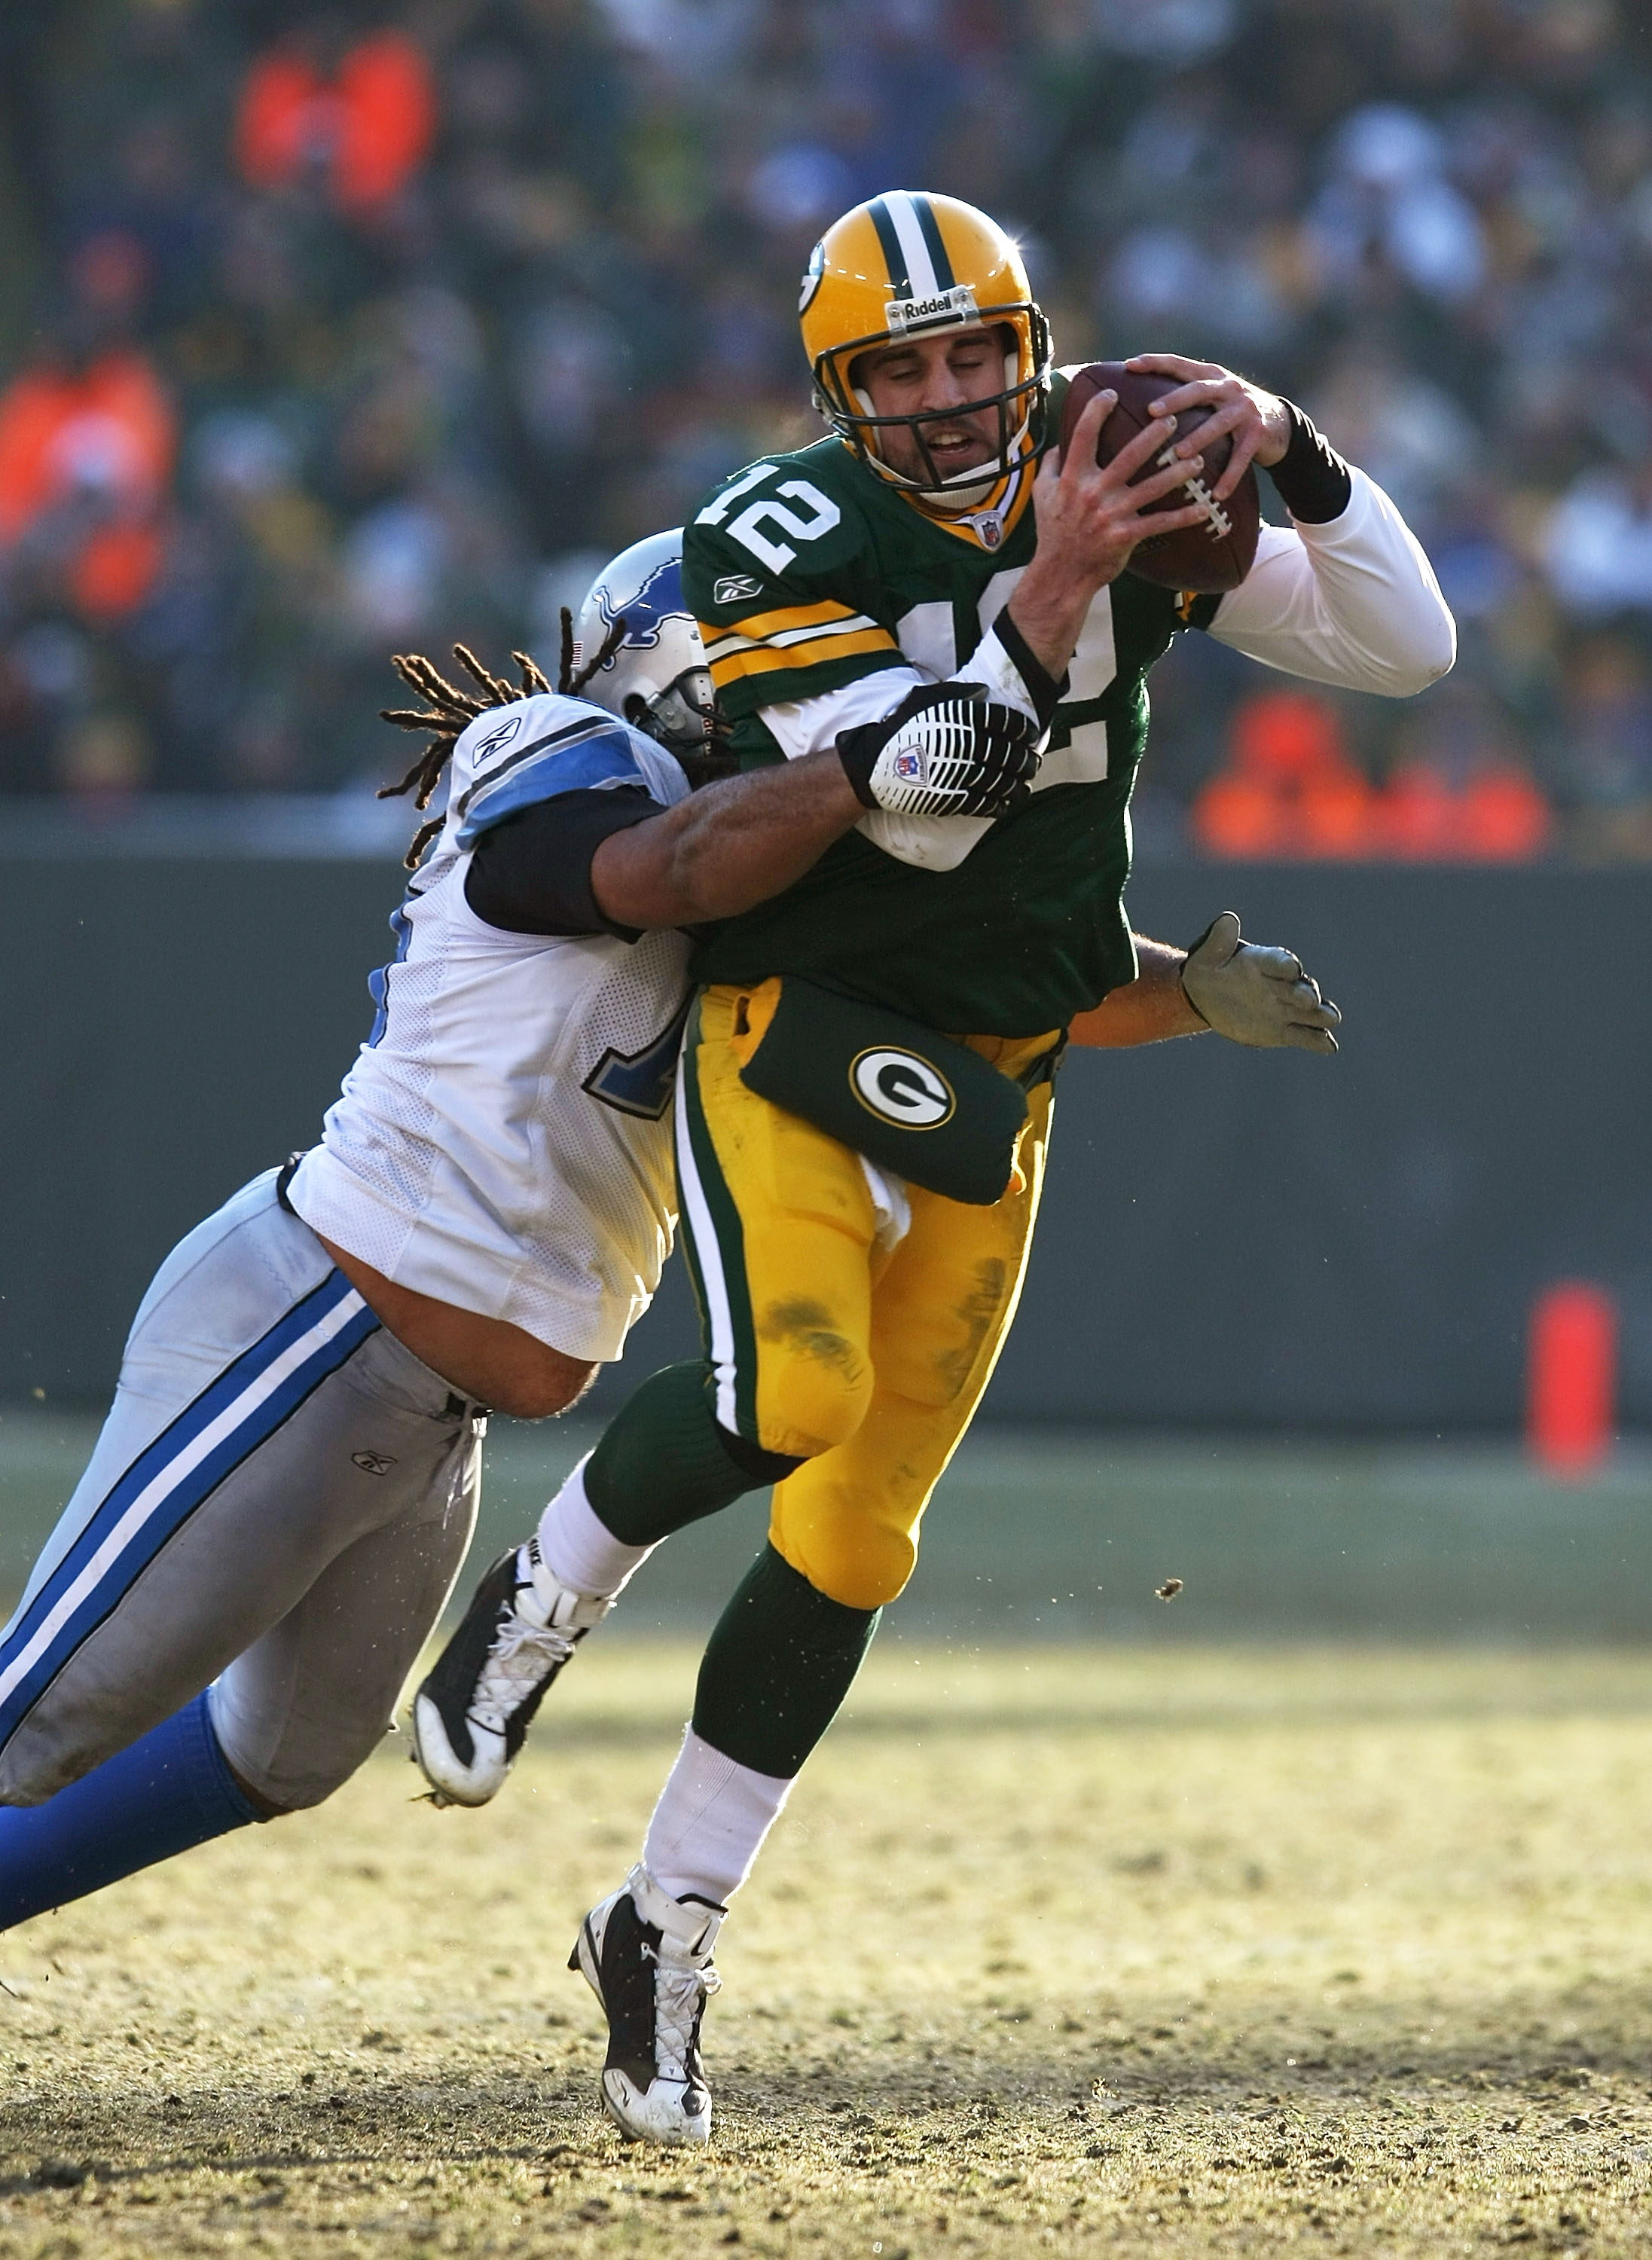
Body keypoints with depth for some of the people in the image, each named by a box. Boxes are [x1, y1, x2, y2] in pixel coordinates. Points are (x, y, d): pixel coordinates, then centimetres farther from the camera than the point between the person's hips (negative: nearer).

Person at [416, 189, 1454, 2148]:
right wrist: (1054, 591, -31)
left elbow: (1404, 648, -2)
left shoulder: (1121, 496, 0)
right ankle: (539, 1599, -1)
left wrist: (1291, 455, -18)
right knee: (792, 1389, -31)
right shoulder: (785, 543, -14)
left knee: (857, 1535, 4)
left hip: (984, 1099, 4)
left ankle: (665, 1932, 17)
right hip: (794, 1032, -4)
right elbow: (915, 808, -23)